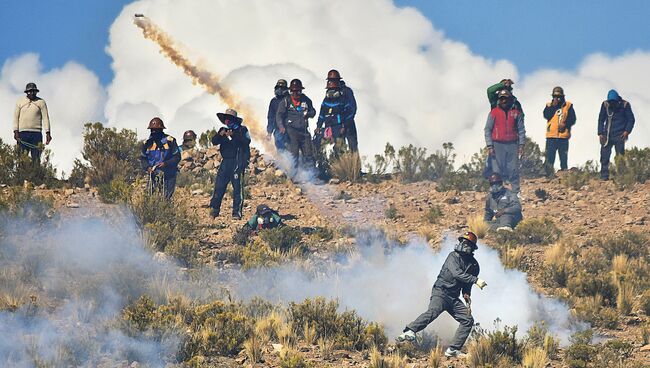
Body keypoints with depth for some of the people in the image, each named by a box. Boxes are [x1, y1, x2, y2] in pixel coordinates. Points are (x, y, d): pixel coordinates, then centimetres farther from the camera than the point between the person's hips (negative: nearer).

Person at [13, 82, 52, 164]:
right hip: (22, 133, 1)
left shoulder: (41, 102, 8)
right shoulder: (20, 102, 12)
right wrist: (16, 131, -3)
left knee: (36, 158, -7)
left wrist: (48, 133, -5)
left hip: (36, 133, -1)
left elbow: (45, 118, 4)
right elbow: (16, 117, 9)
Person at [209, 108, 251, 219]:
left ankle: (237, 212, -5)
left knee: (237, 187, -7)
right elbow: (214, 141, 8)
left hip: (237, 162, -4)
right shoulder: (223, 130, 18)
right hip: (225, 161, 4)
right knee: (219, 186, -2)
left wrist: (233, 135, -19)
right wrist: (220, 134, -11)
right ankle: (214, 210, 3)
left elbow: (246, 141, -13)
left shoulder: (242, 130, 4)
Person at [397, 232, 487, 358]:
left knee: (468, 320, -5)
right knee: (433, 312, -32)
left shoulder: (473, 264, 14)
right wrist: (476, 280, -24)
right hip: (441, 292, -6)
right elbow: (457, 273, -19)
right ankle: (409, 332, -46)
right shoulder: (453, 256, -3)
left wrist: (466, 293, 4)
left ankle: (453, 350, -7)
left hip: (454, 298, 6)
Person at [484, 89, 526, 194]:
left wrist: (521, 145, 4)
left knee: (514, 170, 1)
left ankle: (516, 192, 5)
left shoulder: (516, 112, 9)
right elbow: (488, 129, 3)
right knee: (497, 170, -2)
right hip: (498, 145, -1)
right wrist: (489, 146, -4)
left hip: (512, 145, 1)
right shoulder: (494, 112, 3)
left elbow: (521, 129, 12)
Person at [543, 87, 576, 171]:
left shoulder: (568, 106, 7)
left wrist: (565, 124, -15)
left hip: (563, 136, 0)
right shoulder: (549, 106, 10)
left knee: (563, 158, 3)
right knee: (550, 158, -3)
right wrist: (553, 106, -12)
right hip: (551, 136, 0)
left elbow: (572, 119, 1)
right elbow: (546, 115, -8)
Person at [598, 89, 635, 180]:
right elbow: (601, 119, 10)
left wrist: (627, 131, -11)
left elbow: (631, 119, 2)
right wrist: (600, 133, 1)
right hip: (607, 135, 2)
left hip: (619, 135, -2)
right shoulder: (605, 105, 3)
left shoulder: (625, 105, -3)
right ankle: (604, 177, 0)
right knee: (604, 156, -3)